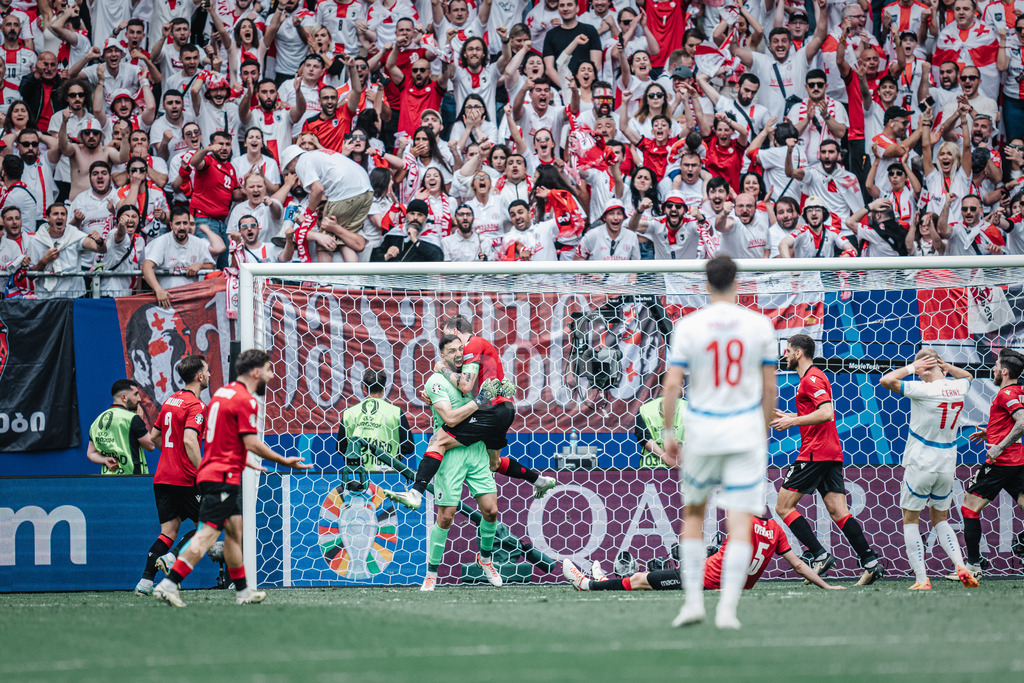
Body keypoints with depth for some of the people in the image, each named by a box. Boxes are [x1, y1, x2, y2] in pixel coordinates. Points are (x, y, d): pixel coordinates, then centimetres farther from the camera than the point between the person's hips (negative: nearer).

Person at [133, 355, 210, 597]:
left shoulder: (170, 401, 14)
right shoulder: (195, 405, -11)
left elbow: (154, 436, 22)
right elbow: (189, 440, -25)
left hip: (162, 476, 8)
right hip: (184, 478, -8)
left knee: (169, 532, 7)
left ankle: (145, 581, -5)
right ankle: (173, 558, -13)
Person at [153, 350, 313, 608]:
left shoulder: (222, 393, 17)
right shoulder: (244, 400, -12)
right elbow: (252, 443, -15)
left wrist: (244, 462, 34)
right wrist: (284, 461, -6)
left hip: (211, 473, 10)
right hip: (224, 477, -10)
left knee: (234, 531, 16)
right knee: (208, 533, -13)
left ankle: (242, 591, 22)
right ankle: (168, 584, -19)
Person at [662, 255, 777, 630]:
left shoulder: (687, 327, -4)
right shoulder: (760, 325, 0)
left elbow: (671, 385, -7)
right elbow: (769, 388, 3)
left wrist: (668, 434, 1)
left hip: (702, 430, 0)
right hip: (746, 430, 0)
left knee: (693, 513, 19)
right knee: (741, 524, -1)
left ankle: (693, 599, 11)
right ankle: (727, 609, -12)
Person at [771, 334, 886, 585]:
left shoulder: (811, 378, -10)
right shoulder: (813, 377, 21)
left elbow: (826, 412, -23)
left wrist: (792, 422, -17)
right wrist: (786, 416, 26)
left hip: (815, 452, -10)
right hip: (831, 453, 10)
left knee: (783, 506, -3)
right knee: (837, 511, 2)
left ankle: (819, 555, -12)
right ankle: (871, 562, -10)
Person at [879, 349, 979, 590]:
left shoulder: (924, 390, -19)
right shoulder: (958, 388, 0)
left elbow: (886, 380, -20)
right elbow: (967, 376, 26)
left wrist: (911, 368, -9)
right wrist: (945, 366, 11)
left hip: (920, 464, -6)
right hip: (947, 465, 6)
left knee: (910, 520, 7)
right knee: (940, 520, 19)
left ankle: (921, 579, -2)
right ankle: (960, 565, -3)